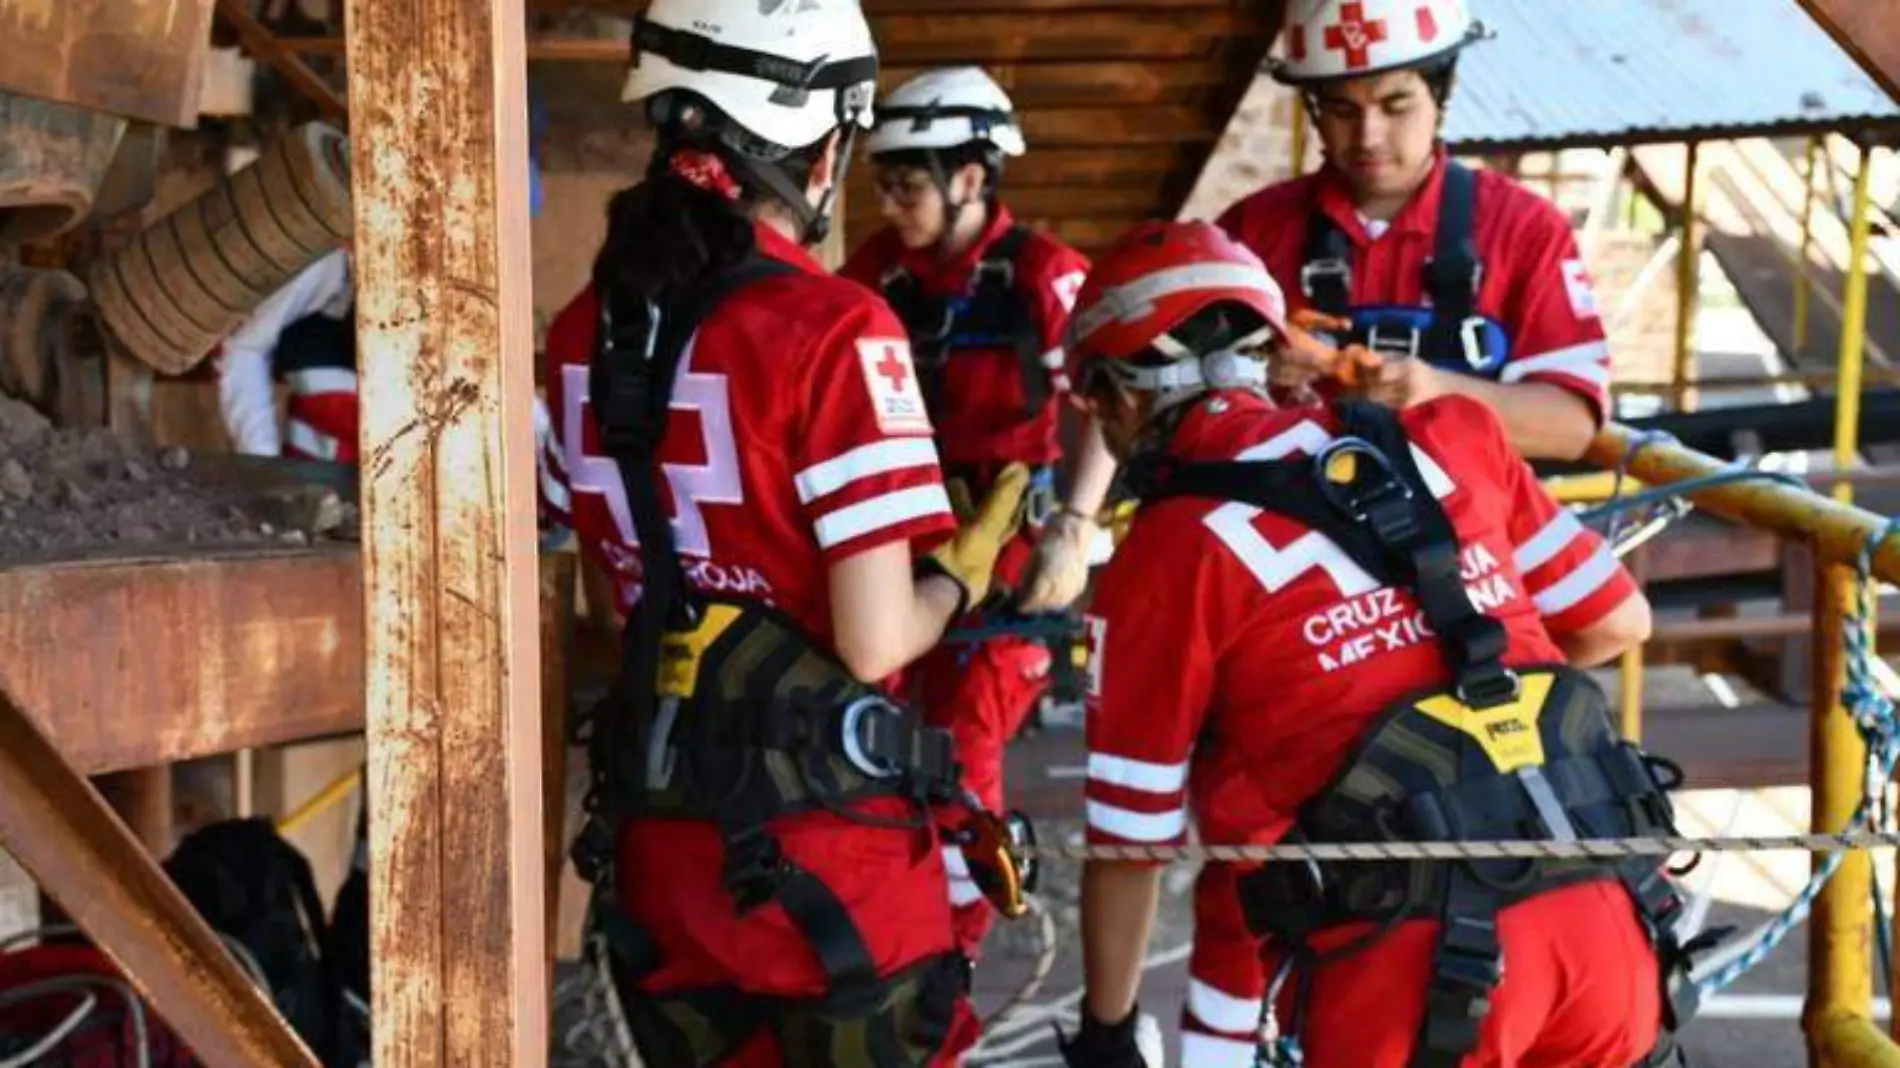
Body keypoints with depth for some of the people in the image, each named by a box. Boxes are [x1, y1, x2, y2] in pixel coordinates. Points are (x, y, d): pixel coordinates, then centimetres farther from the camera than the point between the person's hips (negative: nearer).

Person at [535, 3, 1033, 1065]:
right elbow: (875, 644, -18)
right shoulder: (835, 329, -17)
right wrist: (963, 572, 2)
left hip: (657, 829, 6)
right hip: (824, 839, -6)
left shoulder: (584, 332, 2)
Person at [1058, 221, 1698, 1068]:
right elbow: (1618, 623, 19)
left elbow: (1130, 841, 6)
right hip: (1604, 915, 5)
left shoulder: (1167, 557, 0)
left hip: (1423, 962, -5)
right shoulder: (1447, 439, 12)